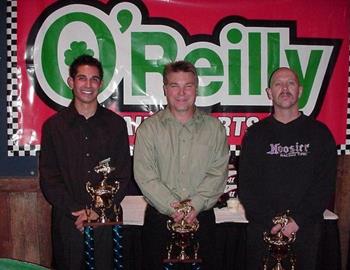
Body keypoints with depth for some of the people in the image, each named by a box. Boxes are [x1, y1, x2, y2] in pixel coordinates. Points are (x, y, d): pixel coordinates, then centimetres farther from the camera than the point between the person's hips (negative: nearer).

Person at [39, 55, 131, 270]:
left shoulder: (116, 124, 5)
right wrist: (75, 211, -10)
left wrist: (98, 211, -9)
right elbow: (48, 178, 1)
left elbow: (123, 175, 2)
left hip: (106, 220, 0)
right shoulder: (54, 125, 4)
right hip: (68, 221, 0)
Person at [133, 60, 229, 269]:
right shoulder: (149, 128, 2)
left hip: (202, 217, 1)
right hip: (159, 218, -1)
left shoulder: (214, 127, 6)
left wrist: (196, 205, -14)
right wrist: (171, 207, -15)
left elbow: (218, 172, -2)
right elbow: (145, 175, -6)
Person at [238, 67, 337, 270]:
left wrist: (298, 220, -13)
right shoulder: (256, 133, 4)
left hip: (306, 229, 0)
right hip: (263, 229, 0)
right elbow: (246, 184, -1)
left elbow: (326, 184, -2)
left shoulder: (320, 133, 3)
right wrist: (270, 221, -12)